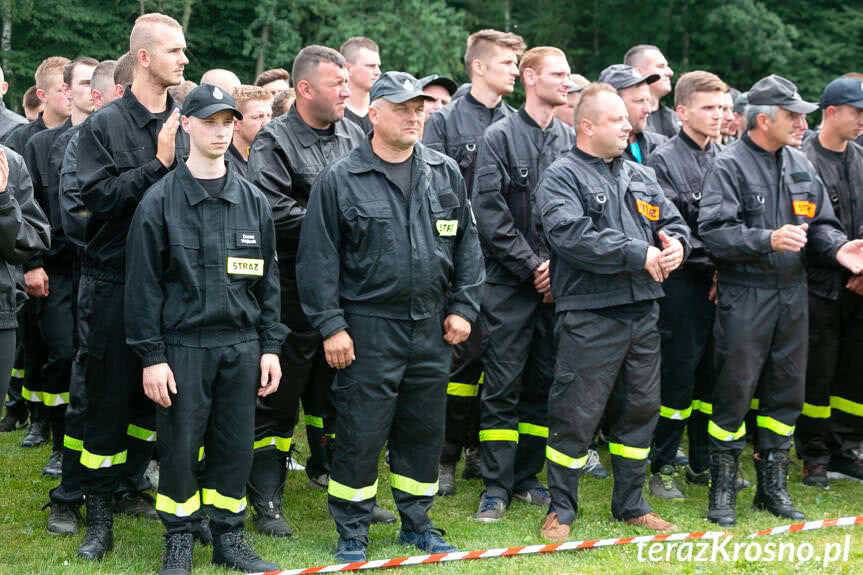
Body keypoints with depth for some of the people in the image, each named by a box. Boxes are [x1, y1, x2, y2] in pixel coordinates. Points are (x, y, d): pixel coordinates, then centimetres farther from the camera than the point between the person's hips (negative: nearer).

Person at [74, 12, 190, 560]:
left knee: (156, 393, 11)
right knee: (108, 400, 2)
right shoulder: (104, 125, -5)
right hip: (113, 283, -3)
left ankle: (132, 480, 31)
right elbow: (98, 197, -15)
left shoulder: (185, 125, 5)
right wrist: (158, 164, -19)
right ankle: (100, 513, 12)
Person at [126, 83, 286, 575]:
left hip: (242, 345, 3)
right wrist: (152, 355, -8)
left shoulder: (253, 200, 8)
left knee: (236, 446, 7)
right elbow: (144, 284, -4)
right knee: (180, 446, 2)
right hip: (183, 344, -3)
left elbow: (268, 279, 11)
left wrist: (270, 346, 6)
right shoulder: (161, 201, -3)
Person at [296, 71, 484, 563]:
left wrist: (463, 306, 5)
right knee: (360, 434, -1)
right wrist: (330, 325, -9)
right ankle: (352, 533, 12)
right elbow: (319, 258, -5)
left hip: (431, 328, 4)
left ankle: (416, 522, 27)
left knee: (424, 430, 12)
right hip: (367, 329, -4)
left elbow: (467, 246, 12)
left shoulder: (446, 175, 8)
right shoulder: (341, 181, -5)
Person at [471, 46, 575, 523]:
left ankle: (526, 477, 19)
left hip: (557, 282, 4)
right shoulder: (499, 137, -3)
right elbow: (490, 214, -9)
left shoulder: (572, 140, 10)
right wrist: (531, 266, -11)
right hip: (510, 285, -4)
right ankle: (496, 485, 4)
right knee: (503, 387, -3)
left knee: (544, 383, 9)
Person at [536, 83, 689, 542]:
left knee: (640, 409, 14)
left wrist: (675, 243, -8)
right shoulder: (562, 177, -6)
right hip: (589, 317, -7)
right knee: (576, 416, -3)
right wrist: (640, 254, -20)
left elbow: (674, 222, 18)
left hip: (643, 312, 7)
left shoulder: (640, 176, 17)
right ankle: (561, 509, 11)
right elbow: (571, 235, -21)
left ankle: (630, 504, 27)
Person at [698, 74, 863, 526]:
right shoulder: (729, 167, -10)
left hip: (793, 294, 7)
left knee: (787, 391, 11)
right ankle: (723, 490, 9)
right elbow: (714, 231, -19)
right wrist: (768, 240, -30)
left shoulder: (800, 166, 12)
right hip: (745, 297, -7)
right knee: (734, 390, -2)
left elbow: (821, 223, 15)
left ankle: (772, 485, 24)